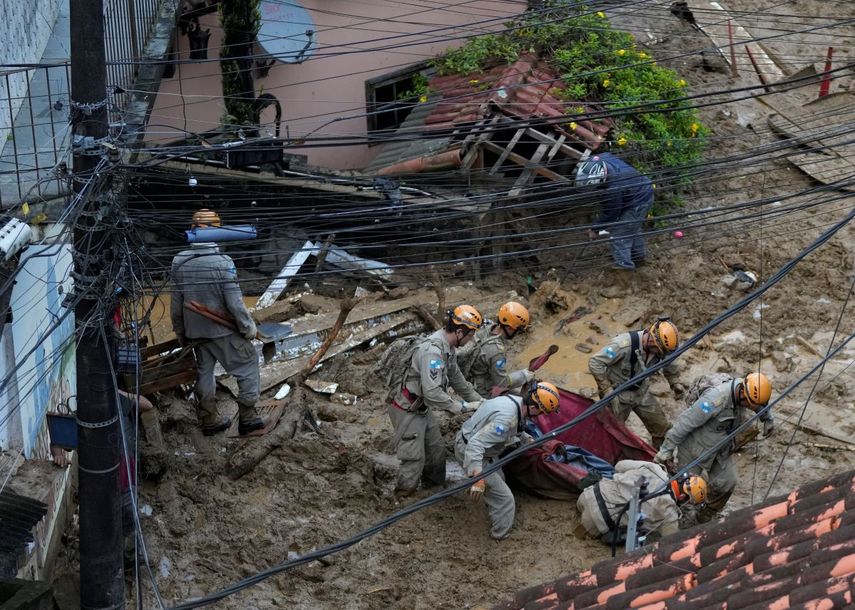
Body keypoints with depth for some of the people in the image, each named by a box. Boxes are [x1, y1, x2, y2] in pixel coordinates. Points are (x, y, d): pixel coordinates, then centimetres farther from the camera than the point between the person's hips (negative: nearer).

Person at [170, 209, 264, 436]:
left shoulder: (179, 262, -6)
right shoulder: (222, 263, -23)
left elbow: (176, 302, 3)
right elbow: (235, 302, -20)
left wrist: (179, 331, 16)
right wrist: (248, 327, -5)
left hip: (195, 330, 5)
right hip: (224, 331, -5)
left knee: (203, 371, 19)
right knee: (248, 366, 11)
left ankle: (209, 420, 28)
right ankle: (247, 417, 14)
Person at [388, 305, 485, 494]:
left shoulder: (448, 348, 1)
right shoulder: (432, 351, -31)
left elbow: (457, 378, 16)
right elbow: (432, 392, -35)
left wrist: (478, 400, 14)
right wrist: (462, 407, -26)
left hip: (423, 409, 10)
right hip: (408, 411, -10)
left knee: (437, 449, 17)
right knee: (414, 458, -6)